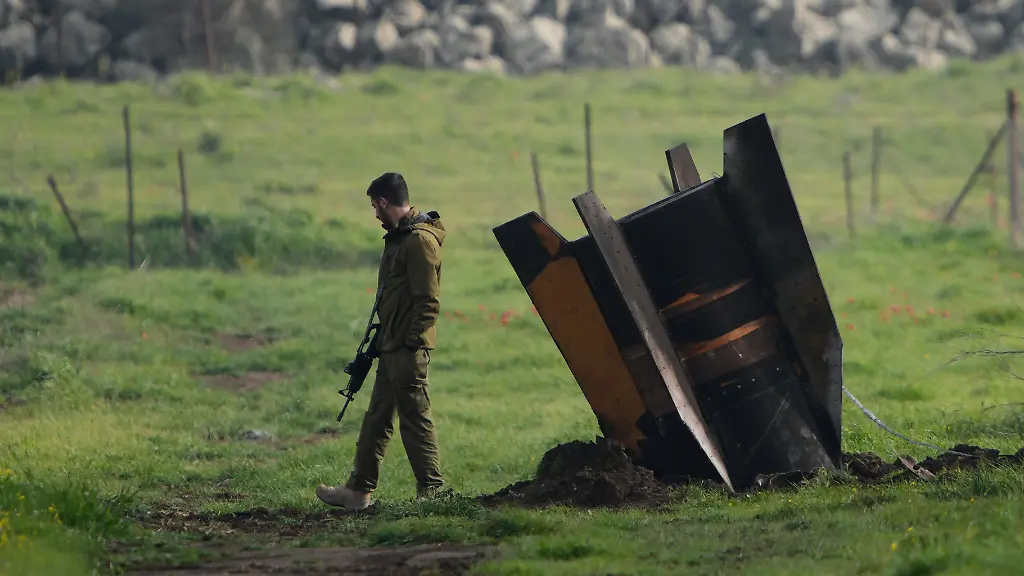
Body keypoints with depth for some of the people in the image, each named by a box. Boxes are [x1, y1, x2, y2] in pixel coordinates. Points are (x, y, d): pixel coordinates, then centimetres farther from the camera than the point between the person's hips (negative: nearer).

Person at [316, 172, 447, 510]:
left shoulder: (420, 240, -15)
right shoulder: (399, 237, 17)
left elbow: (428, 301, -20)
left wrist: (409, 342, -19)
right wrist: (384, 337, 18)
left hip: (409, 348, -11)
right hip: (392, 348, 11)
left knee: (415, 419, -6)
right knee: (377, 418, 13)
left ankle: (432, 491, -2)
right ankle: (359, 491, 18)